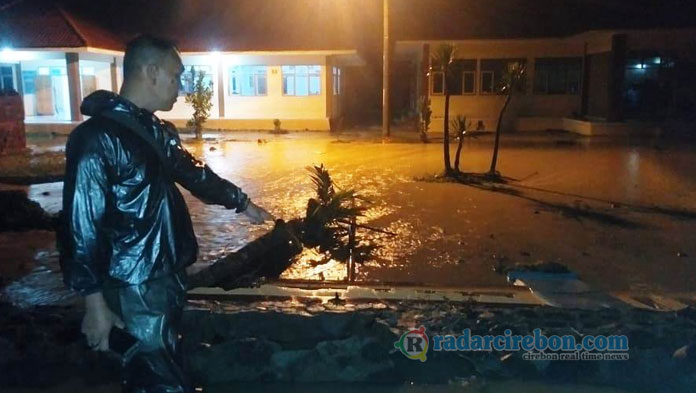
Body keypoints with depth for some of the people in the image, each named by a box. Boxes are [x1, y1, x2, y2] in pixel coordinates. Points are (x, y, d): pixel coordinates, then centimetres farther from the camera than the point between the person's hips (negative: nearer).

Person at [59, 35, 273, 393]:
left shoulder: (156, 131, 9)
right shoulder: (97, 137, -19)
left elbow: (192, 173, 24)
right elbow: (81, 225, -20)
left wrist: (242, 203, 32)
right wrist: (95, 303, -19)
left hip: (168, 277, 9)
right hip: (136, 289, -9)